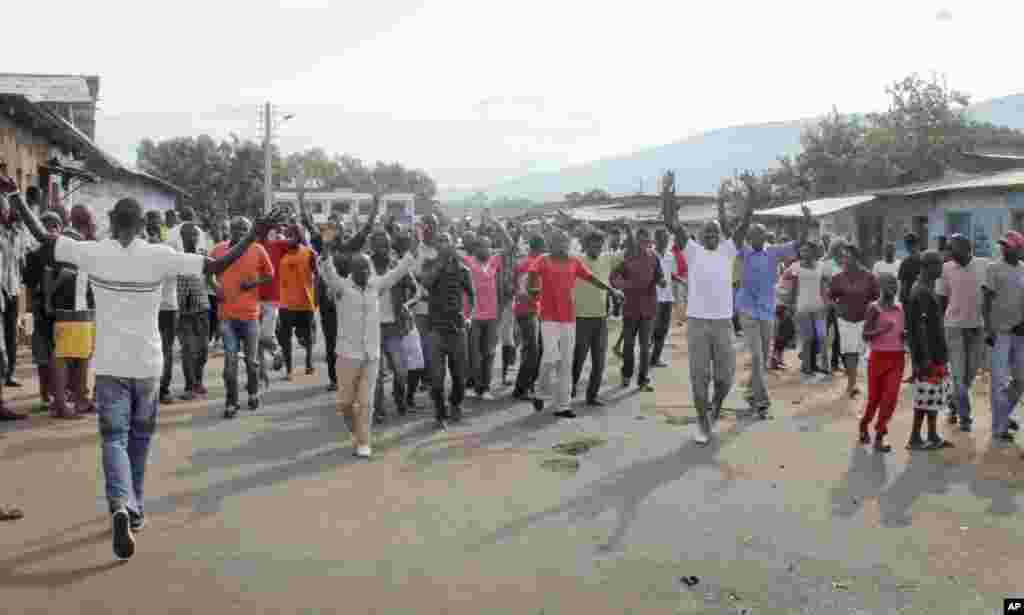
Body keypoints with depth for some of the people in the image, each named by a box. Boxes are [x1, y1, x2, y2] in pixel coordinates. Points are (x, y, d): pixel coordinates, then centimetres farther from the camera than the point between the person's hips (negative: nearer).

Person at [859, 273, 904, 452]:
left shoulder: (900, 309, 6)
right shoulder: (874, 308, -8)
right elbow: (865, 335, -11)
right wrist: (881, 330, -27)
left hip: (897, 358, 4)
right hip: (878, 357, -4)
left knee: (891, 397, -7)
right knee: (874, 397, 6)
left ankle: (879, 437, 1)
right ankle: (864, 425, 34)